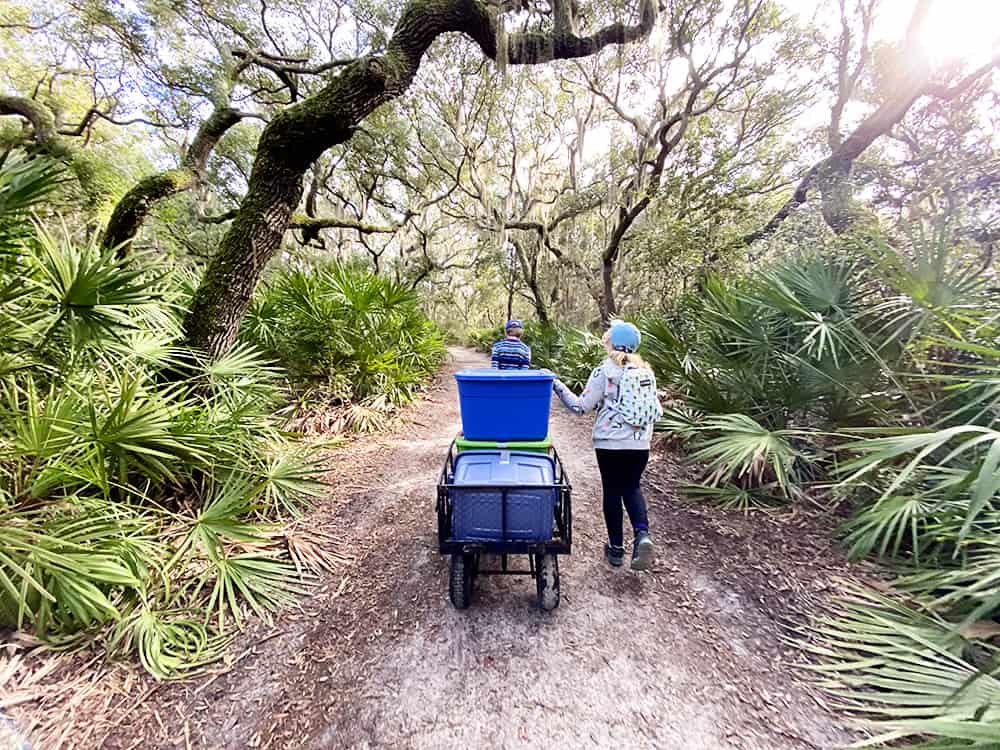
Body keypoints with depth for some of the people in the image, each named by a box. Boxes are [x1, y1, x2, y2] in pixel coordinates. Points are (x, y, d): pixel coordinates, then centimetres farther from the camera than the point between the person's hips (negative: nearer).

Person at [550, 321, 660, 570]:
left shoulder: (604, 371, -11)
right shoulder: (646, 371, 4)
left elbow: (580, 407, -10)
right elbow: (657, 410, 7)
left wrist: (556, 385, -4)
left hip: (610, 443, -4)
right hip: (640, 443, 4)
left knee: (612, 492, 11)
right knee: (632, 488, 20)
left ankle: (616, 547, 22)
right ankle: (642, 535, 0)